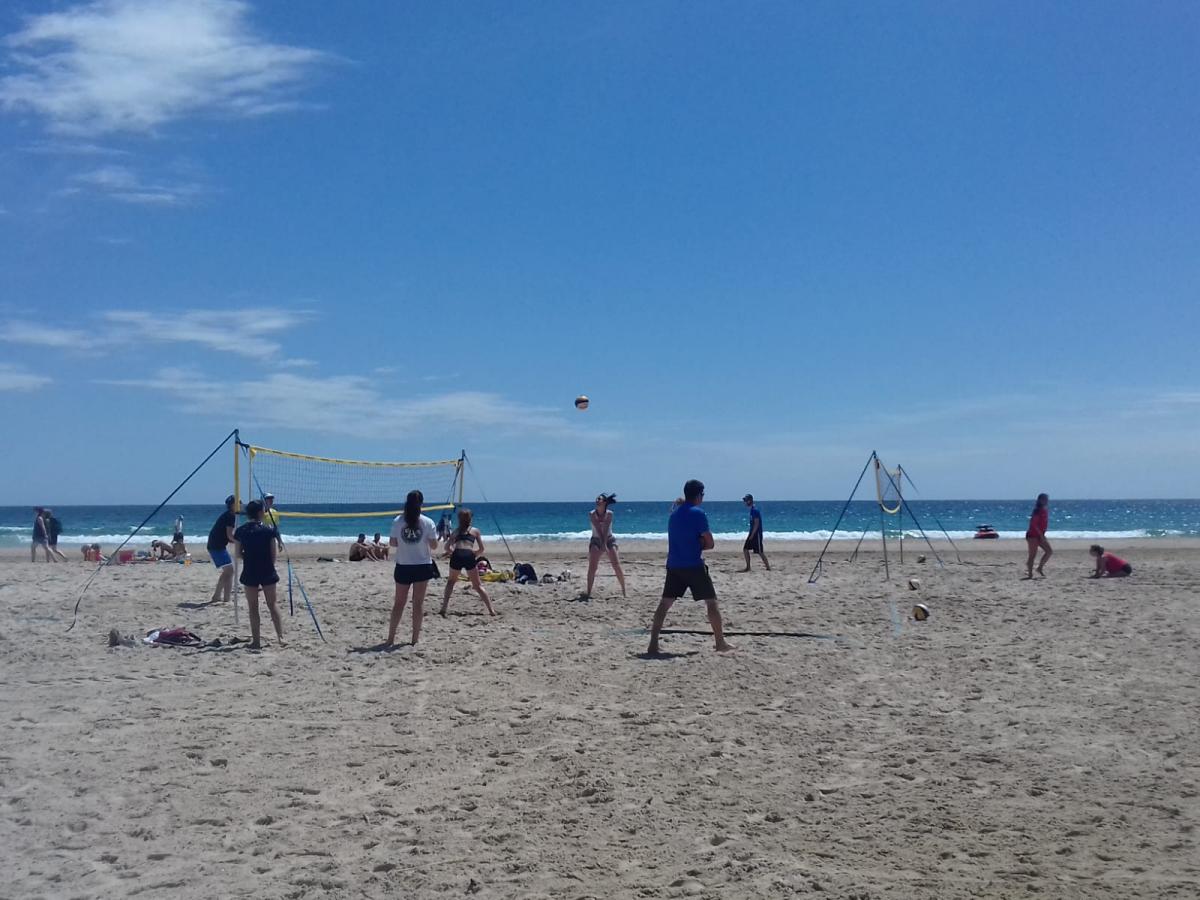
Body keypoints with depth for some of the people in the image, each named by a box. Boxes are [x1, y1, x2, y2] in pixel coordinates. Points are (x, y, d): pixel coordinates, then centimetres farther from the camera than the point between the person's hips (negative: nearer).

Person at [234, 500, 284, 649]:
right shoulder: (268, 530, -6)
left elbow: (238, 554, 3)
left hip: (250, 573, 0)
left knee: (253, 608, 8)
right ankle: (280, 637, 5)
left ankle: (256, 640, 7)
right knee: (272, 605, 10)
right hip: (267, 572, 0)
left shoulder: (241, 531, -2)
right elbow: (273, 554, -2)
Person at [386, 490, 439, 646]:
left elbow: (392, 543, -1)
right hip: (422, 566, -1)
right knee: (418, 602, 7)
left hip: (403, 567, 1)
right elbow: (434, 545, -6)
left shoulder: (398, 521, -7)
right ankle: (415, 638, 9)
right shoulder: (428, 522, -9)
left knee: (399, 602, 11)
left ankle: (390, 638, 12)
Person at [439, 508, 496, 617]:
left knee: (451, 581, 23)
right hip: (469, 556, -1)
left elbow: (447, 547, 15)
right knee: (478, 585, 9)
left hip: (457, 556, 1)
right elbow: (481, 549, 20)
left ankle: (444, 608, 10)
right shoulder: (475, 531, 22)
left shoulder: (456, 531, 24)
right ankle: (491, 610, 1)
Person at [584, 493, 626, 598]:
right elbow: (598, 529, -18)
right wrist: (603, 545, -23)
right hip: (596, 540, 0)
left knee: (617, 566, -7)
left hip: (609, 539, 0)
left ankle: (624, 591, 2)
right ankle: (588, 591, -6)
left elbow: (605, 530, -19)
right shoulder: (591, 514, -10)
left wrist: (605, 544, -25)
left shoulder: (609, 514, -11)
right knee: (592, 567, -9)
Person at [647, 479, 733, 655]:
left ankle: (653, 644, -2)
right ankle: (720, 643, 9)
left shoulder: (674, 515, 14)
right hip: (694, 566, -6)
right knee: (711, 602, 5)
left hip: (674, 566, 6)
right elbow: (709, 543, -8)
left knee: (664, 603, 5)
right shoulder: (698, 513, -9)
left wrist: (696, 544, 9)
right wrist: (699, 545, 10)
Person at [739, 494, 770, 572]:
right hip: (752, 534, 10)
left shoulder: (755, 510, -17)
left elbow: (756, 524, -21)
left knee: (760, 552, -5)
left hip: (756, 534, -10)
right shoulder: (752, 510, 13)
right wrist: (750, 534, 20)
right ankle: (748, 567, 12)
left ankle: (768, 567, 3)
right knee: (745, 549, 7)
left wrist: (752, 535, -20)